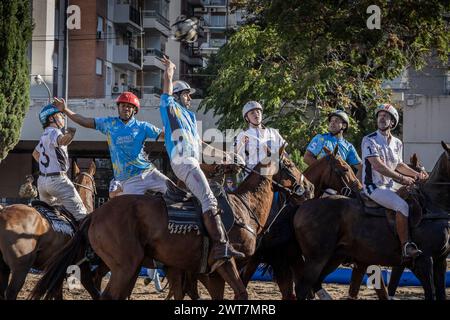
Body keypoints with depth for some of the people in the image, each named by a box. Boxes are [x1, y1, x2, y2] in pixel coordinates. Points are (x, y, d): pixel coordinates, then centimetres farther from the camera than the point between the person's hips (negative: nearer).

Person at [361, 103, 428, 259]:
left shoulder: (397, 143, 13)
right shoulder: (369, 140, -11)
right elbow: (377, 165, -20)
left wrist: (416, 174, 9)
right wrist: (401, 178, -21)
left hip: (389, 187, 8)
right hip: (373, 186, -8)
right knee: (402, 206, -27)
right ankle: (406, 246, -29)